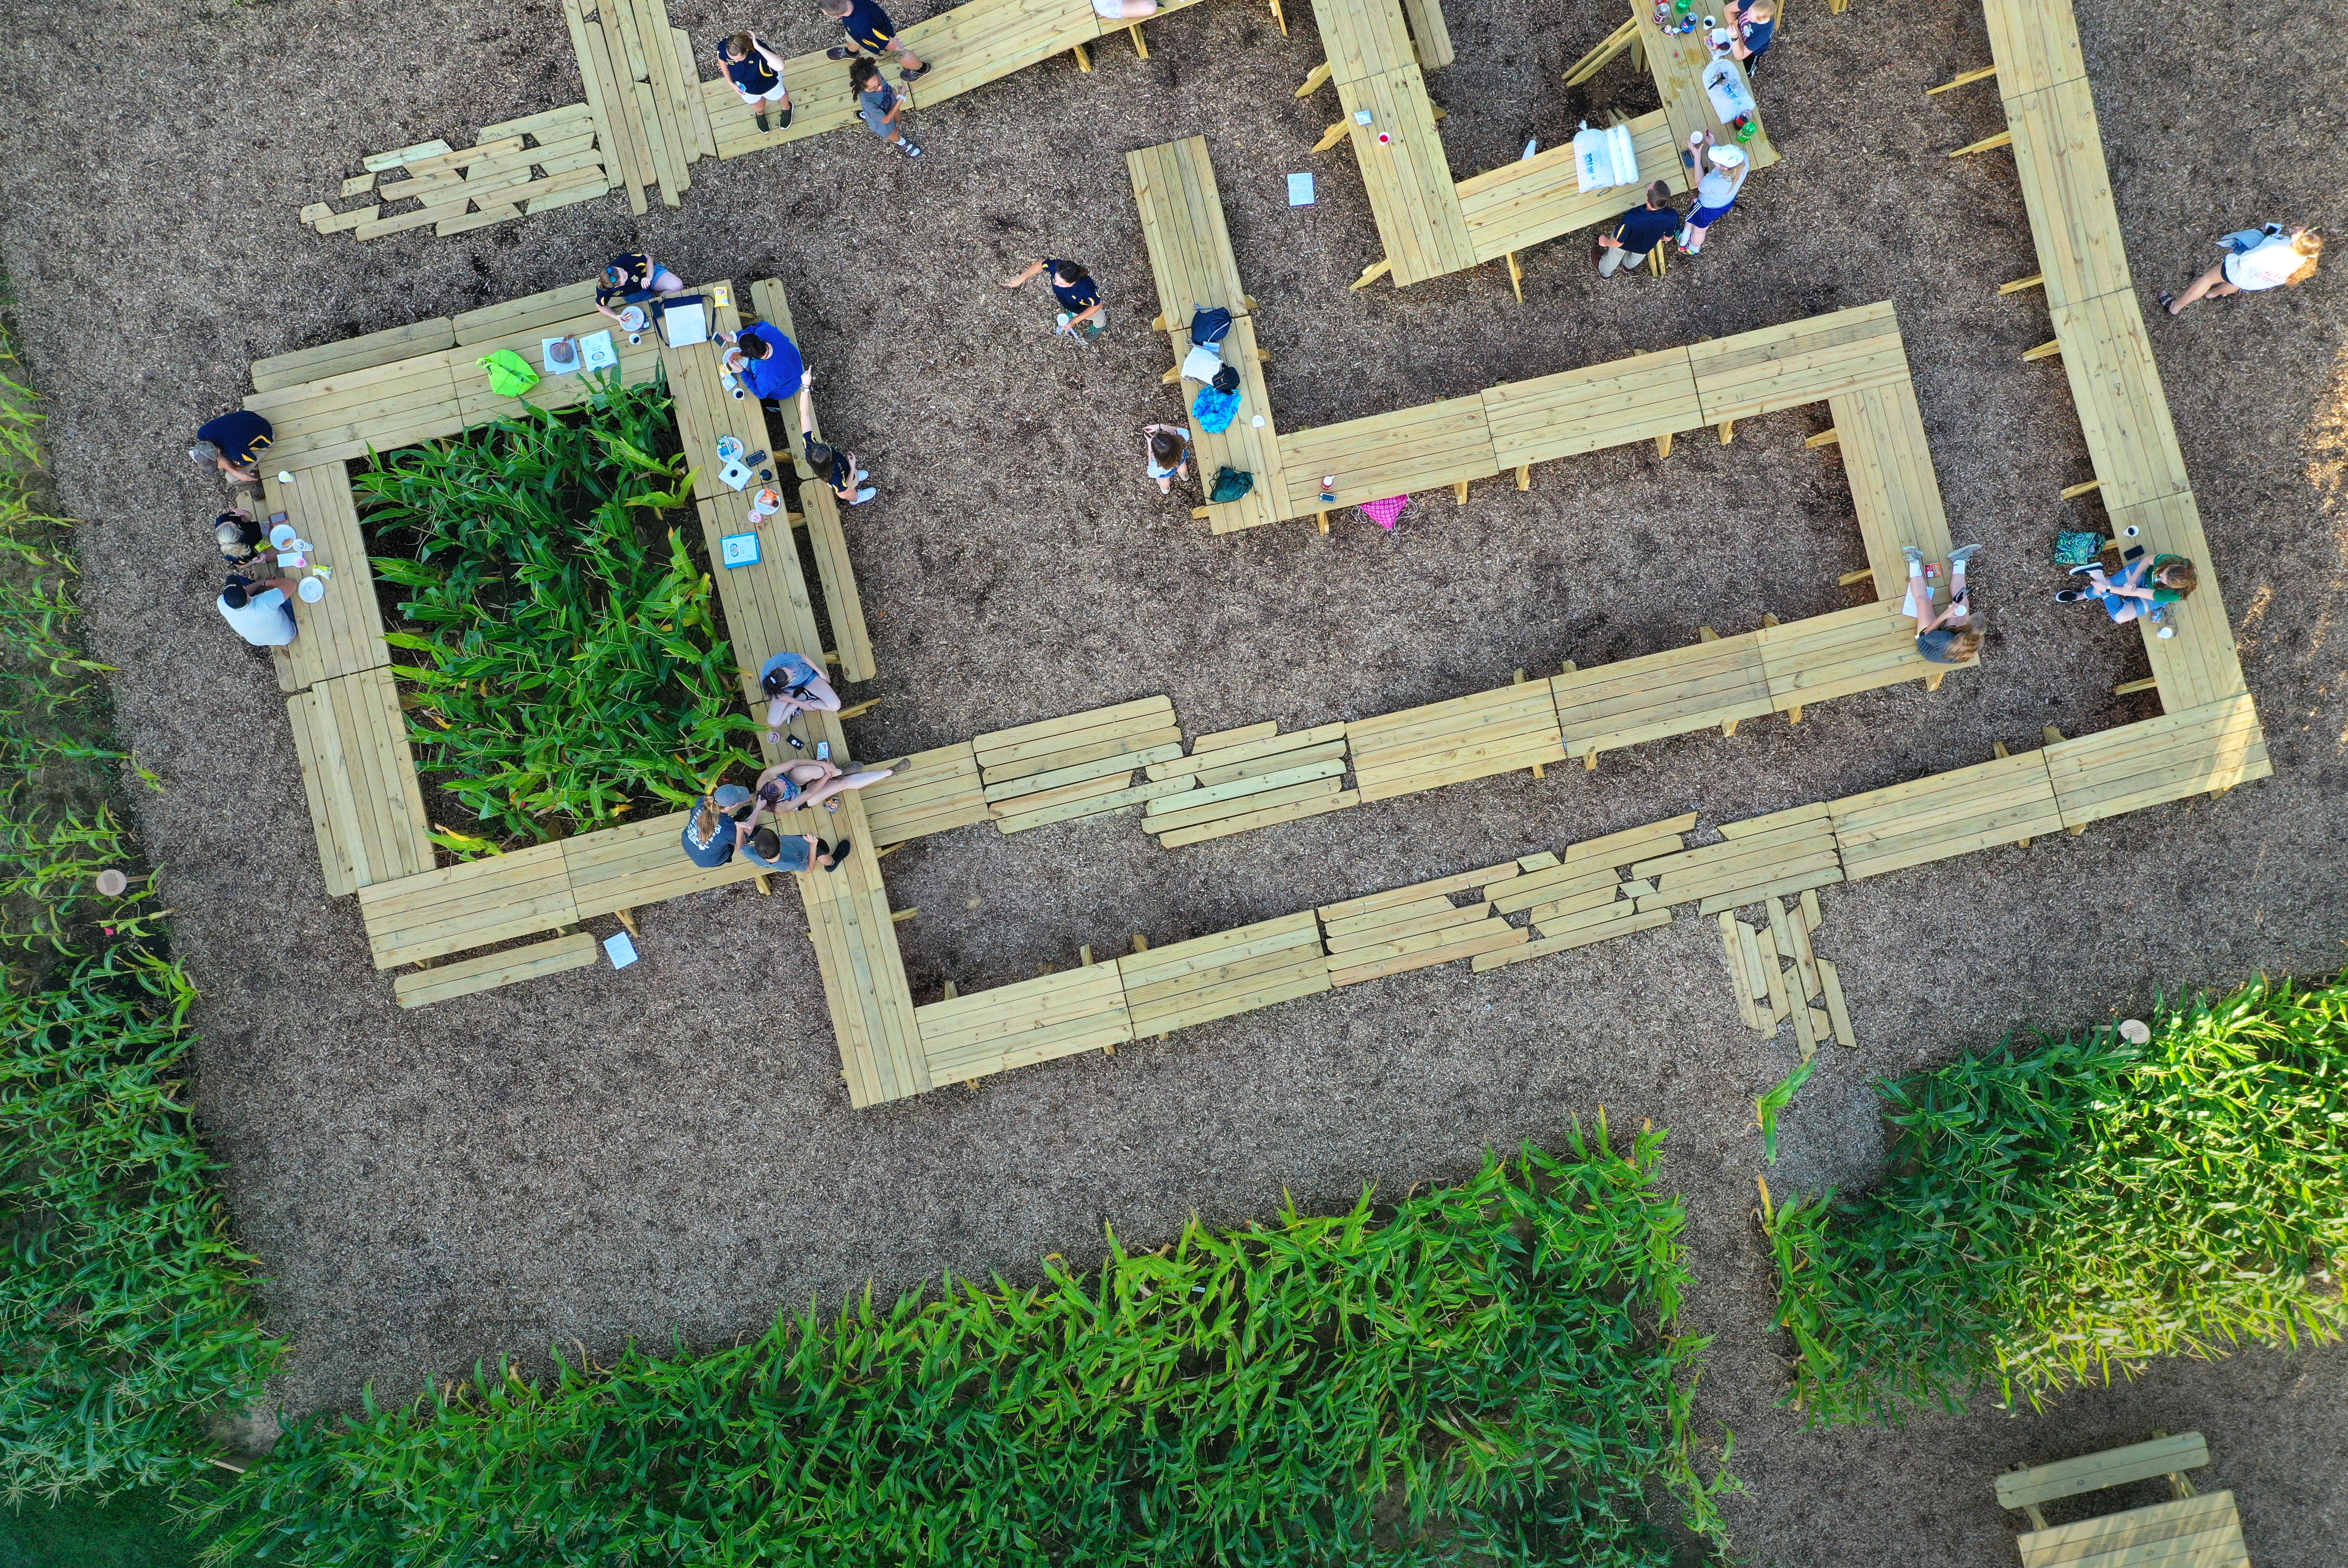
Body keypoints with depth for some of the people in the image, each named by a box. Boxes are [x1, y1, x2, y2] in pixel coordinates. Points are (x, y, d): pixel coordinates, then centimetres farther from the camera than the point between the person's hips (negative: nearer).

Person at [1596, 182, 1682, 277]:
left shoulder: (1631, 218, -46)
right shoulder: (1673, 217, -37)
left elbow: (1618, 243, -25)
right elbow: (1668, 237, -13)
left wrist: (1605, 242, -2)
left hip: (1626, 245, -2)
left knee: (1615, 254, 33)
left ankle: (1605, 272, 62)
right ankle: (1629, 266, 69)